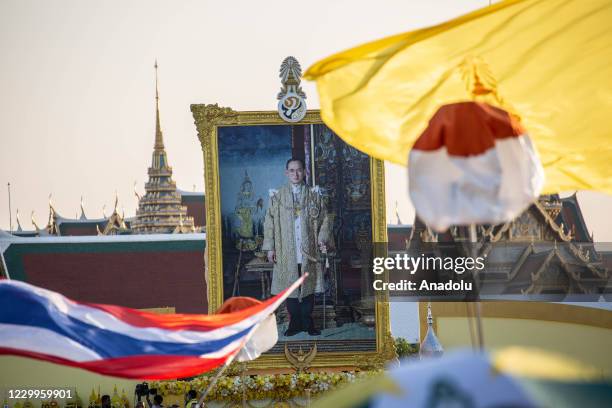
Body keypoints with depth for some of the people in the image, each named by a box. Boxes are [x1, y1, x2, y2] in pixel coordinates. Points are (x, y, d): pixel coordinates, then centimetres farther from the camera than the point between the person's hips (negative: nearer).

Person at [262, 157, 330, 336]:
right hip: (287, 253, 0)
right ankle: (295, 323, 11)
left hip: (308, 252, 0)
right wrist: (270, 247, -3)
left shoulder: (314, 195, 6)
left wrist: (322, 239, -7)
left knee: (308, 287, 4)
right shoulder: (278, 197, 3)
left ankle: (307, 322, 13)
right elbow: (270, 222, 3)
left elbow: (324, 219, 8)